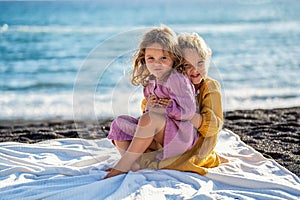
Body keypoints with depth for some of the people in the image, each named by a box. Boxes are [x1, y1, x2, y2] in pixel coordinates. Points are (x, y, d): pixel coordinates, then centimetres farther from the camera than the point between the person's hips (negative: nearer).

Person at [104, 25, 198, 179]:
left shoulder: (176, 78, -13)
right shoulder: (151, 82, 11)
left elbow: (188, 111, -20)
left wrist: (158, 109, -15)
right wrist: (149, 107, -3)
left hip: (180, 136, -9)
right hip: (158, 138, 9)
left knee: (149, 119, -33)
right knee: (119, 123, -1)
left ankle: (123, 165, -27)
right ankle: (134, 166, -22)